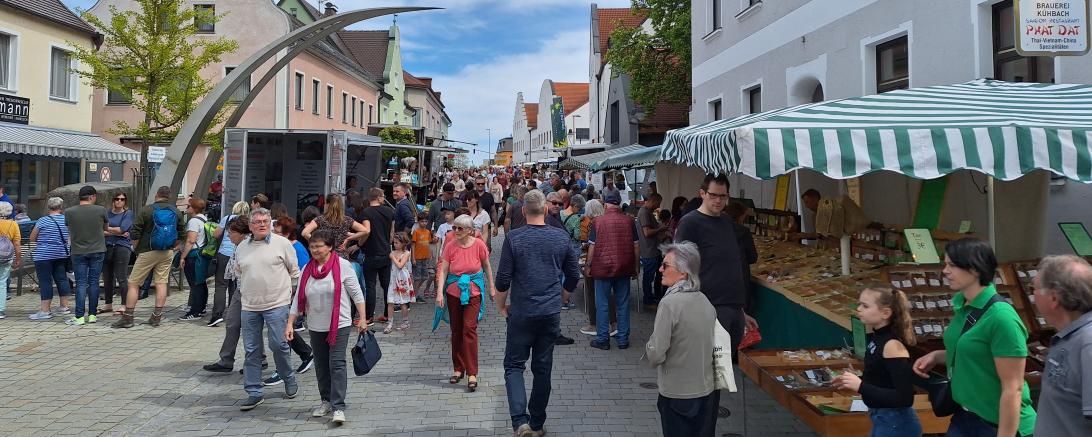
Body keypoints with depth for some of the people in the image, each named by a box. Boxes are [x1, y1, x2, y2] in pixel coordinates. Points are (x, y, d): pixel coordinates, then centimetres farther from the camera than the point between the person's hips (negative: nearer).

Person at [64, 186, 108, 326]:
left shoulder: (69, 212, -5)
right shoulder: (101, 210, -7)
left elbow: (69, 230, 8)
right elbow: (105, 228, 7)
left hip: (78, 252, 0)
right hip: (97, 251, 0)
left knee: (81, 284, 3)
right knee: (94, 283, 7)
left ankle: (79, 317, -1)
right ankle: (92, 314, 12)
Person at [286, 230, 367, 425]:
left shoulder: (342, 266, -8)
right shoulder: (307, 269, 5)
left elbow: (356, 293, -5)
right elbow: (298, 299, 8)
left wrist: (362, 319, -7)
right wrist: (290, 323, 2)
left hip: (339, 324, -5)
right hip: (316, 326, 5)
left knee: (337, 364, -10)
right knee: (321, 365, 12)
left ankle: (338, 407, -9)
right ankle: (326, 401, 25)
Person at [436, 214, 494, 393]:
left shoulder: (478, 244, -8)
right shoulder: (450, 246, -5)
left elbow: (487, 266, 6)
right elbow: (443, 270, -6)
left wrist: (491, 287, 11)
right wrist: (440, 292, -16)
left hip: (473, 292, -3)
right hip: (454, 292, 3)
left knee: (469, 329, -11)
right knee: (456, 330, 10)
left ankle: (472, 374, -7)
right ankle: (458, 369, 23)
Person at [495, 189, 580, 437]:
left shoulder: (514, 238, -10)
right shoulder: (561, 237, 0)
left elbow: (503, 278, -9)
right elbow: (574, 275, 8)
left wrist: (501, 305, 8)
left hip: (522, 312, -3)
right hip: (551, 313, 3)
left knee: (514, 365, 7)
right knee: (543, 368, 12)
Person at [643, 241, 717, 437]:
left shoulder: (670, 303, -20)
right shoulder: (705, 301, 1)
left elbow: (655, 355, -21)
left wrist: (649, 349, 0)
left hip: (677, 394, -6)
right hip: (708, 392, 6)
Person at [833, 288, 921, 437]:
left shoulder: (892, 345, -22)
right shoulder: (875, 339, 3)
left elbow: (905, 398, -26)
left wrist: (860, 386, -28)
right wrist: (854, 382, 3)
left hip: (896, 424, -9)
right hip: (882, 420, 9)